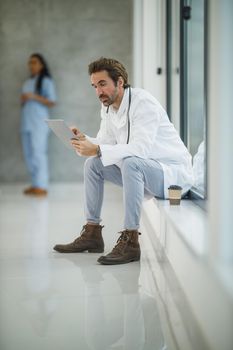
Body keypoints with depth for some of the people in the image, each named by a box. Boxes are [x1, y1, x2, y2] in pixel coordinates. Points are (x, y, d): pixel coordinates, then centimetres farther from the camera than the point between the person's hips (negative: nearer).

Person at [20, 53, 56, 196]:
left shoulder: (46, 81, 0)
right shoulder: (27, 83, 20)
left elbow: (51, 102, -7)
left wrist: (34, 96, -16)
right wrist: (23, 100, 3)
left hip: (39, 123, -7)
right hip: (27, 123, 7)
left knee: (39, 153, -13)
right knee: (29, 154, 4)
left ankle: (42, 186, -14)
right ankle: (35, 185, 8)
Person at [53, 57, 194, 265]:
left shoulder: (143, 102, -20)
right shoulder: (108, 108, 6)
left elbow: (142, 147, -32)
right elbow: (104, 145, 7)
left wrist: (97, 150, -38)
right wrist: (83, 140, -14)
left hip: (174, 172, -9)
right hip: (140, 170, 9)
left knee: (130, 163, -35)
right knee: (93, 164, 5)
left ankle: (130, 241, -31)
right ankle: (92, 234, 6)